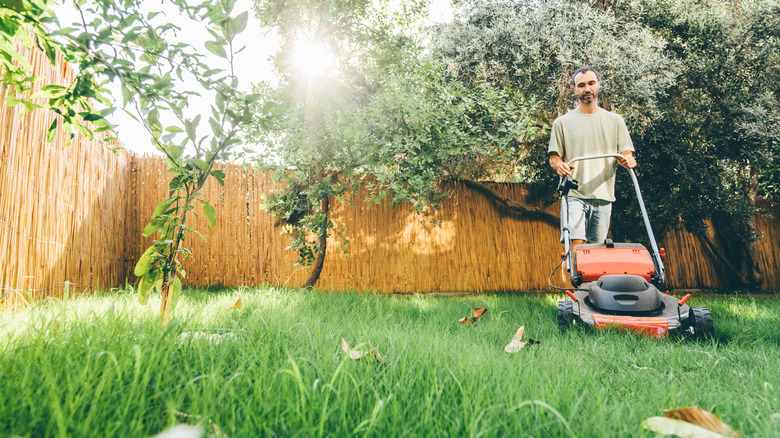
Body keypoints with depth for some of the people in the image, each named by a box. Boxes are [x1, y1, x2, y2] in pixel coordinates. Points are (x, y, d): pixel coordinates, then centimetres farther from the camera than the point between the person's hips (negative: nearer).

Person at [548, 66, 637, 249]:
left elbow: (626, 153, 10)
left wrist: (627, 160, -15)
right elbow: (554, 157, 7)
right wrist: (559, 165, -17)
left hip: (604, 195, 2)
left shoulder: (615, 121, 15)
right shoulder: (562, 122, 10)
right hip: (574, 194, -2)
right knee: (576, 243, -16)